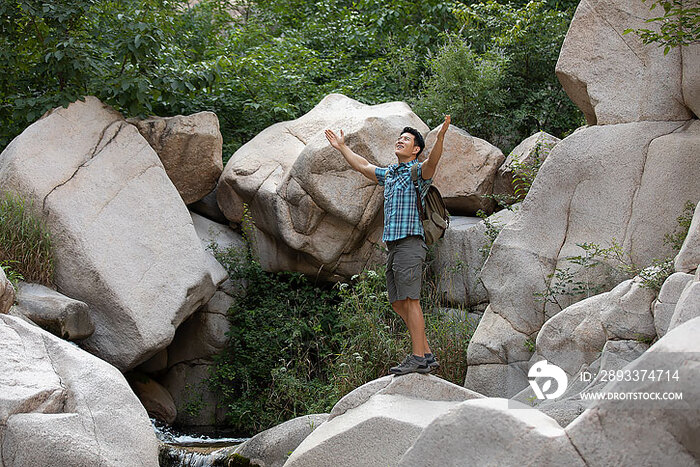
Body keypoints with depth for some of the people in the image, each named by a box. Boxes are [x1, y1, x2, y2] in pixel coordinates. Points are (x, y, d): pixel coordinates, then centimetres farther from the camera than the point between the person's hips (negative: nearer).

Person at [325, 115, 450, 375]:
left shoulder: (418, 172, -1)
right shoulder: (389, 174, 22)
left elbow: (432, 162, -22)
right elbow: (362, 166, 35)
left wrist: (440, 138, -40)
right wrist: (342, 147, 42)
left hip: (410, 243, -8)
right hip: (392, 245, 8)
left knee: (410, 301, -12)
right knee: (398, 304, 6)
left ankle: (418, 359, -12)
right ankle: (427, 355, 10)